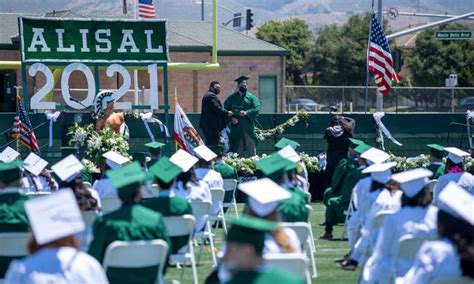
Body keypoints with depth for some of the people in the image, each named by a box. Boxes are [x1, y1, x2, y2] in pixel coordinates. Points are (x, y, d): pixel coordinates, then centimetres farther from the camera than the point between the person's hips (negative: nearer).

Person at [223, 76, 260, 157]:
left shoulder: (251, 97, 7)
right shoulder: (232, 98, 10)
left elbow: (256, 109, -5)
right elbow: (225, 109, 6)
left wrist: (246, 113, -20)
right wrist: (231, 118, -11)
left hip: (248, 126, -1)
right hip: (236, 127, 1)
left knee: (251, 147, -4)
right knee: (238, 148, 3)